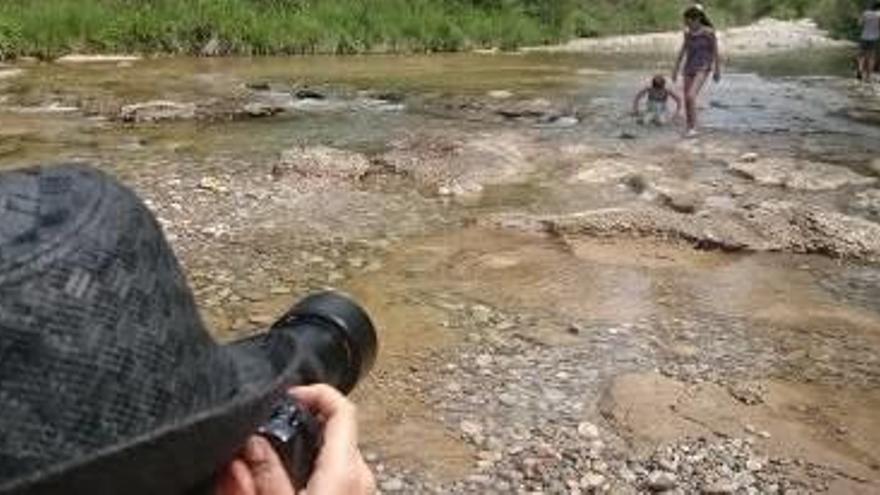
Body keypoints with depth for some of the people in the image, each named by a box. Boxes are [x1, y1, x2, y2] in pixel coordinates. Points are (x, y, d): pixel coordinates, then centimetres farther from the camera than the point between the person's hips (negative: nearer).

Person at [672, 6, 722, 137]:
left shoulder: (708, 32, -10)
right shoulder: (688, 33, 5)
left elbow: (715, 52, -4)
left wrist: (717, 70, -1)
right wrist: (676, 69, 17)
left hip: (703, 68, -6)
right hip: (690, 67, 6)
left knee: (691, 96, -22)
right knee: (687, 100, 4)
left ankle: (693, 128, -14)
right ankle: (689, 128, 17)